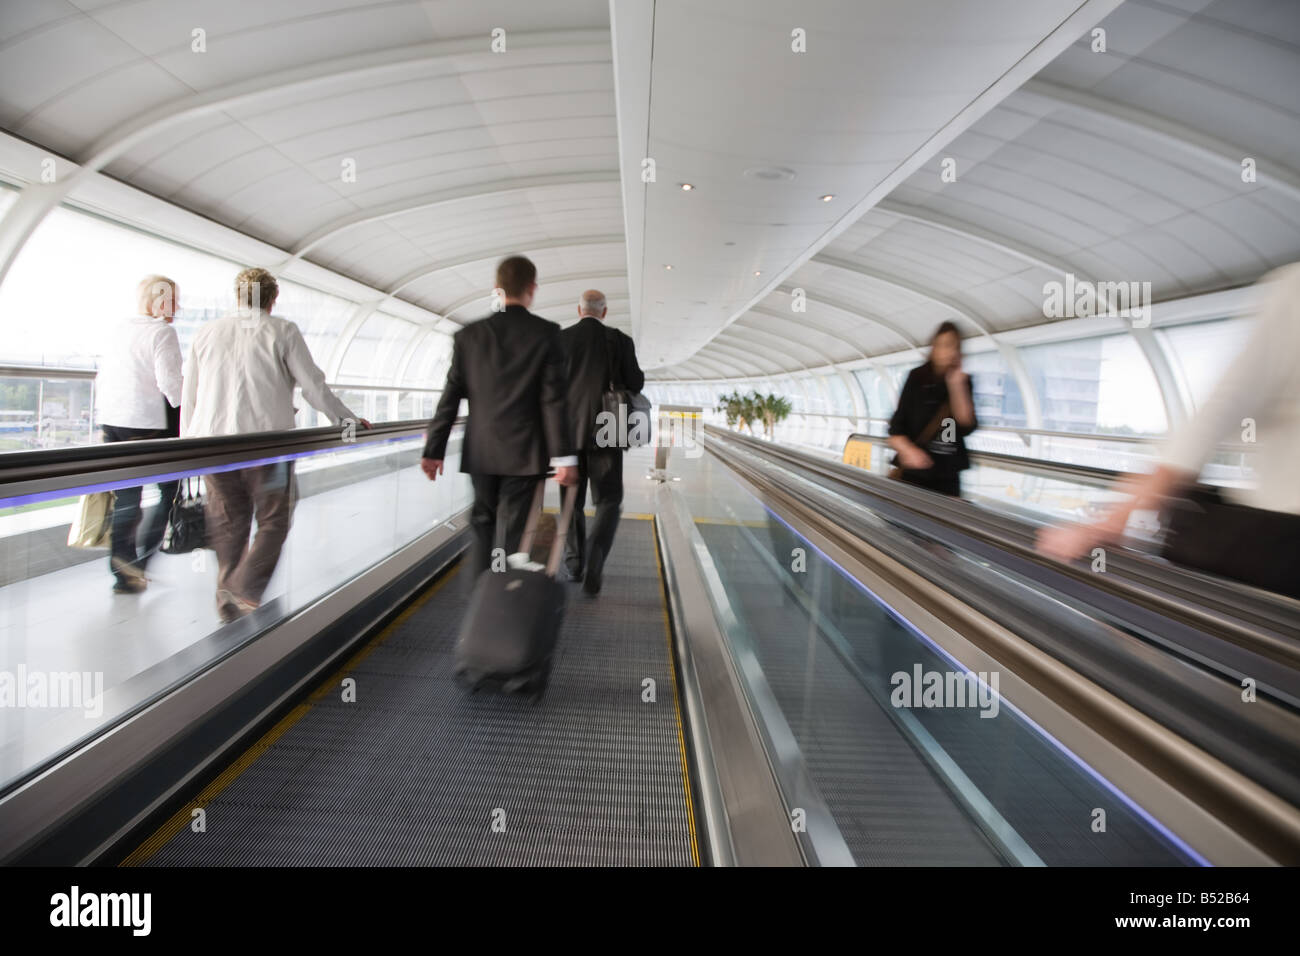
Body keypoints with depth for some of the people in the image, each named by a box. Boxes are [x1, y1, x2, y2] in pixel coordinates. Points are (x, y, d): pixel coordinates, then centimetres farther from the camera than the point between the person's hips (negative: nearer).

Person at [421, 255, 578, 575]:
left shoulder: (469, 335, 2)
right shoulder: (546, 333, -6)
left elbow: (450, 397, 1)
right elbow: (554, 399, -10)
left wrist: (434, 450, 6)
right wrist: (563, 455, -9)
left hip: (480, 451, 3)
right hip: (524, 452, -3)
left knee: (482, 524, 17)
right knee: (517, 531, 3)